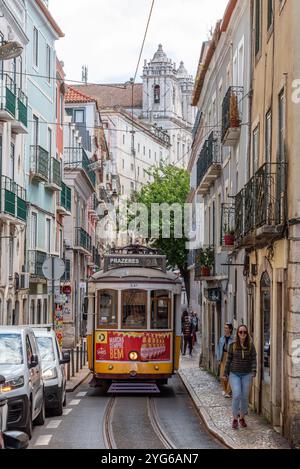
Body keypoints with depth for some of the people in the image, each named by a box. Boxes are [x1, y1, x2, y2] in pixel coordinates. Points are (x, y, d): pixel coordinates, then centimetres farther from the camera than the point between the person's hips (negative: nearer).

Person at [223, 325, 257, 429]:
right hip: (234, 374, -1)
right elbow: (229, 360, 5)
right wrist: (225, 373, 6)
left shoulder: (251, 346, -1)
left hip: (247, 374, 1)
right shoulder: (233, 345, -1)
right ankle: (235, 419, -1)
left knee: (245, 397, 5)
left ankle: (242, 418, 24)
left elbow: (253, 359, -3)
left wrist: (254, 371, -17)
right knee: (236, 395, -13)